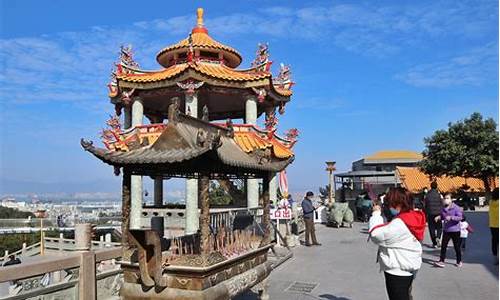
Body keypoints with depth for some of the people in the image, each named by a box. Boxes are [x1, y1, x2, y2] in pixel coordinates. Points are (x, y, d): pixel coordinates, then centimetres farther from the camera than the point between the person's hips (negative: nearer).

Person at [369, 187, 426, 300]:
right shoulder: (412, 218, 3)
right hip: (407, 269, 10)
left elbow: (376, 235, -27)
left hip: (398, 271, -10)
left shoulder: (400, 223, -29)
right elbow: (389, 232, 9)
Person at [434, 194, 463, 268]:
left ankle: (459, 261, 26)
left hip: (455, 230, -5)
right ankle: (441, 261, 6)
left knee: (457, 246, 9)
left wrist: (451, 217, -30)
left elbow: (460, 217, -19)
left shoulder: (456, 208, -12)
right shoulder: (443, 209, 5)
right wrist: (439, 217, -2)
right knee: (443, 246, 2)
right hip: (446, 230, 5)